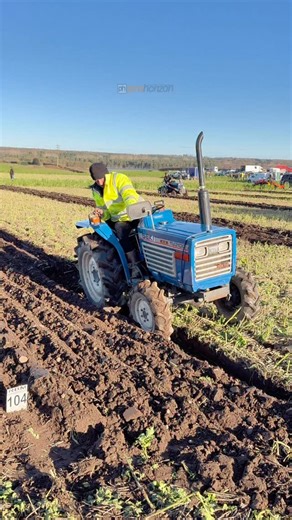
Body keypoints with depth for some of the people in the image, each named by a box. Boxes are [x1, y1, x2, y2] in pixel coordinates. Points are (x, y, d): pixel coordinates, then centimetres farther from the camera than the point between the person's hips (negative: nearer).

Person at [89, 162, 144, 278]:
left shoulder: (119, 179, -12)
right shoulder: (96, 190, 9)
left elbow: (129, 194, -31)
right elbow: (103, 208, 15)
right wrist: (102, 213, -11)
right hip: (120, 220, 4)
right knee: (120, 230, -28)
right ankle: (134, 266, -30)